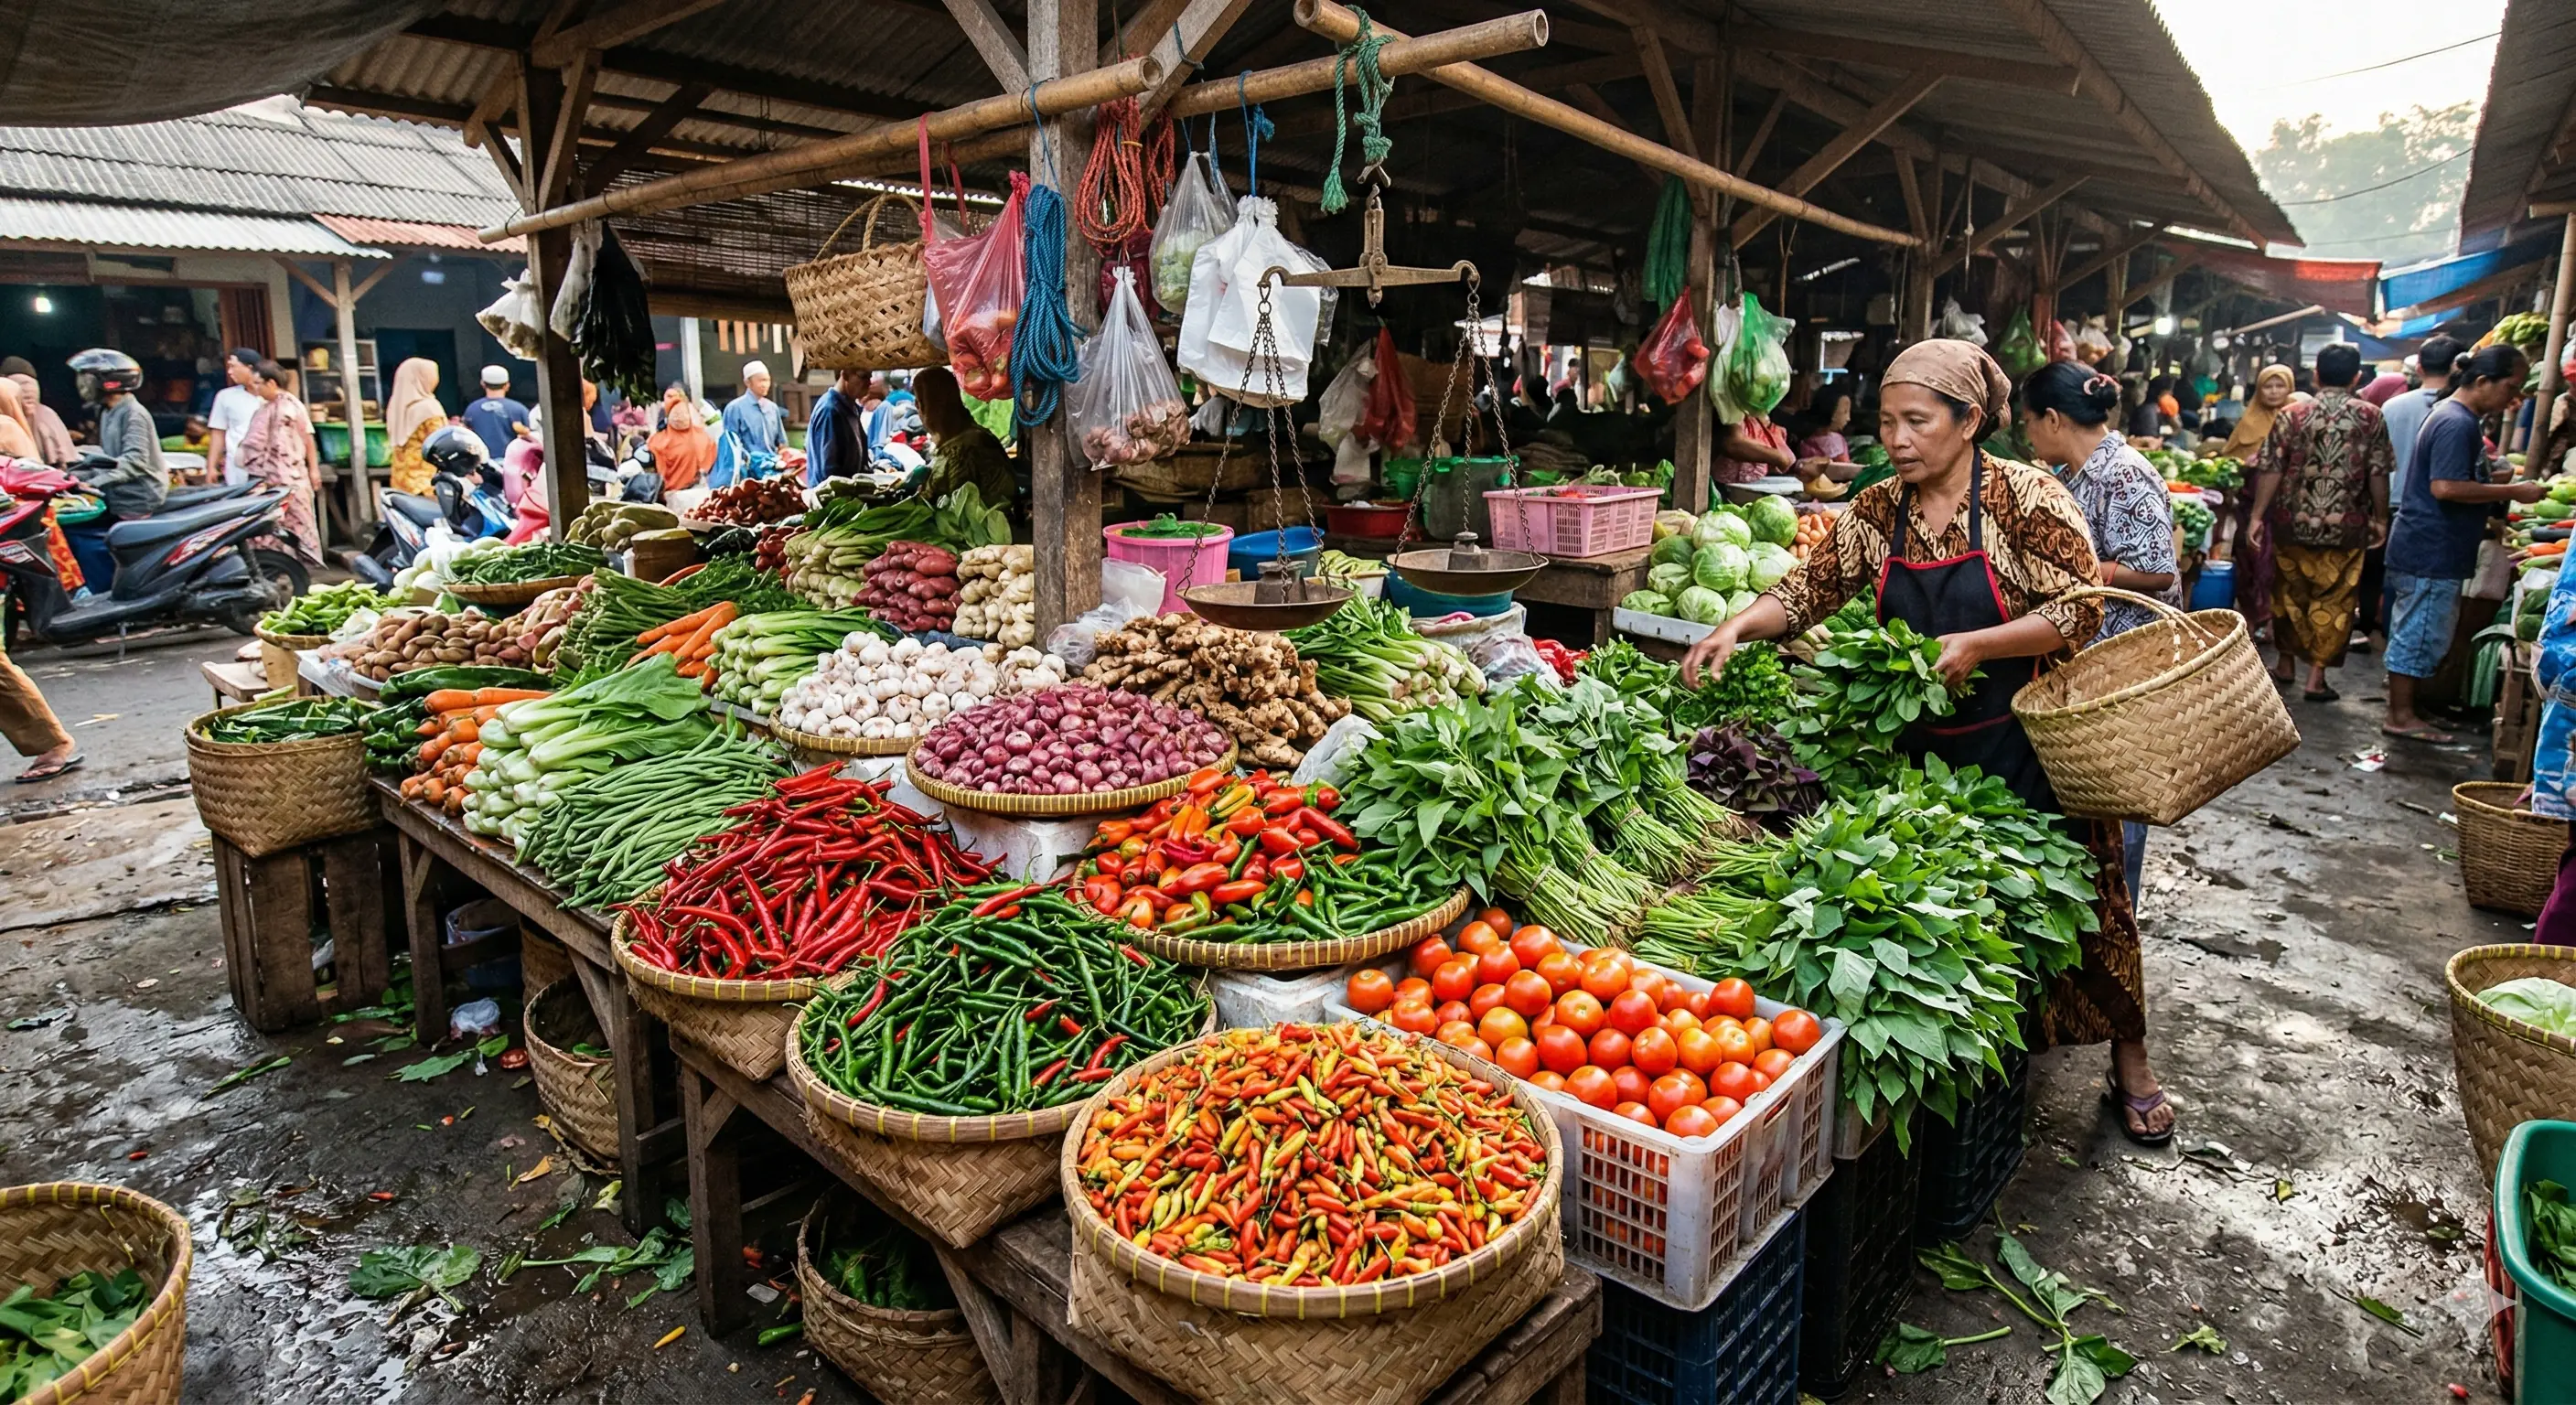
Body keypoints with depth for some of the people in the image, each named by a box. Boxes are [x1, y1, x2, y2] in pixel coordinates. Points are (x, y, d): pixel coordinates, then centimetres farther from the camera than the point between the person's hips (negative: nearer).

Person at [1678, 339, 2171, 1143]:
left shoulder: (2027, 498, -12)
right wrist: (1737, 628, -15)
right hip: (1925, 745, 4)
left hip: (2028, 743, -3)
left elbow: (2080, 610, -14)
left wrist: (1975, 645, -24)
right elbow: (1810, 587, 0)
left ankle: (2130, 1064, 28)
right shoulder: (1877, 512, 2)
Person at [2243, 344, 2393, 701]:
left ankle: (2286, 663, 26)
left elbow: (2270, 470, -5)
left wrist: (2257, 515, 1)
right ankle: (2316, 677, 3)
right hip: (2346, 526, -1)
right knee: (2334, 601, 5)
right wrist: (2380, 518, 7)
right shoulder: (2371, 417, -2)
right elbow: (2378, 474, -3)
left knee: (2290, 592, 16)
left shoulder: (2291, 415, -2)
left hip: (2293, 522, 1)